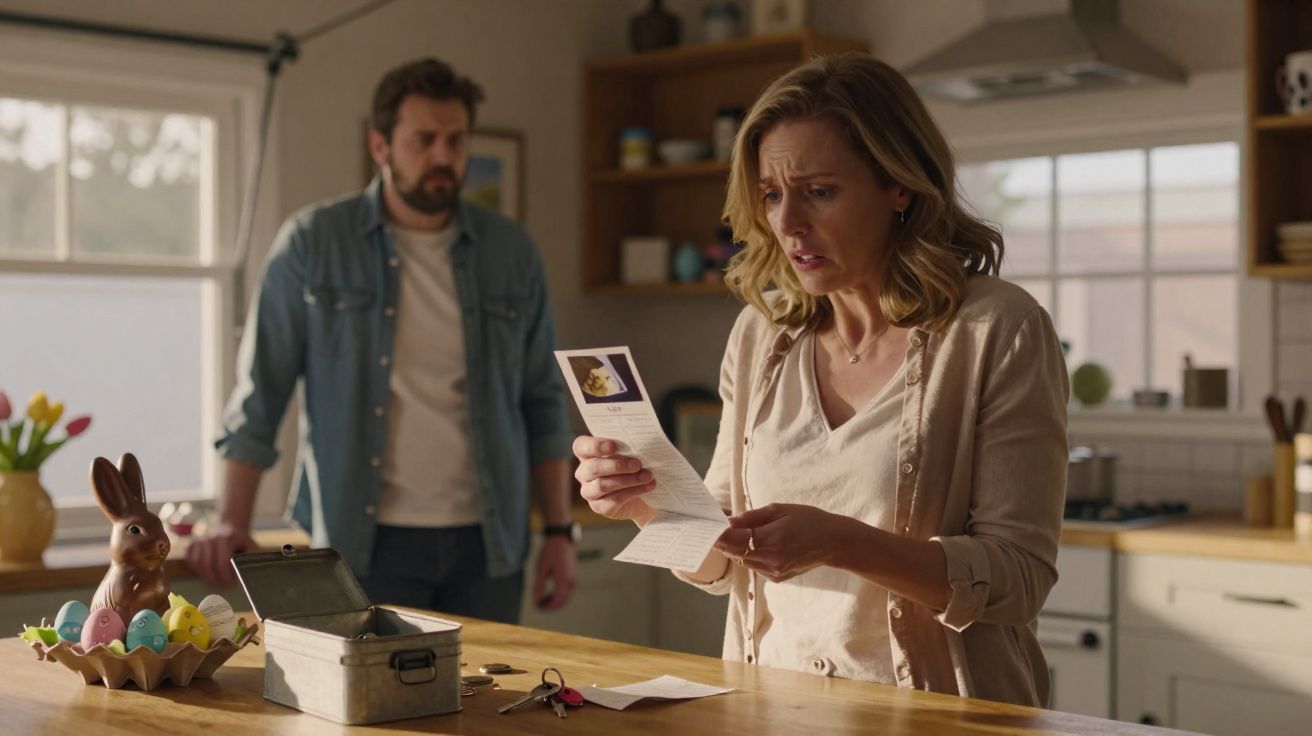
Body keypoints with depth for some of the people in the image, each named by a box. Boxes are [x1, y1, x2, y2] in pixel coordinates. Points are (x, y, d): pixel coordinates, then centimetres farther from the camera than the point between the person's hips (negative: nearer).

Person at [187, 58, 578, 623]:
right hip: (368, 543, -2)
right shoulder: (314, 243, -1)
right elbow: (260, 393, -1)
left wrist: (560, 532, 5)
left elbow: (542, 404, 10)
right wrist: (232, 522, -10)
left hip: (487, 545, 3)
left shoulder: (510, 253, 6)